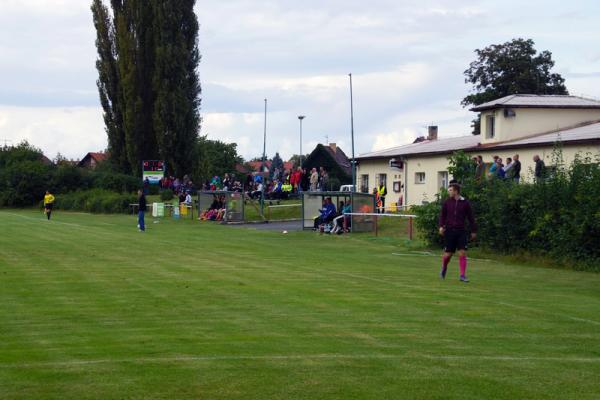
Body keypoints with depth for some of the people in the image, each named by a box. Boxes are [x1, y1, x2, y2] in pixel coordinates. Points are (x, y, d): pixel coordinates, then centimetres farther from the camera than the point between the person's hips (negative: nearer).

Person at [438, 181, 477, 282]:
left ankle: (463, 275, -4)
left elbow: (470, 217, 8)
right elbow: (442, 215, 10)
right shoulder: (447, 202, 4)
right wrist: (441, 226, -5)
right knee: (448, 254, 3)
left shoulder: (465, 203, 1)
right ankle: (444, 269, 32)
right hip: (449, 231, 1)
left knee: (462, 253, -9)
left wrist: (473, 231, 10)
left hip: (461, 231, -1)